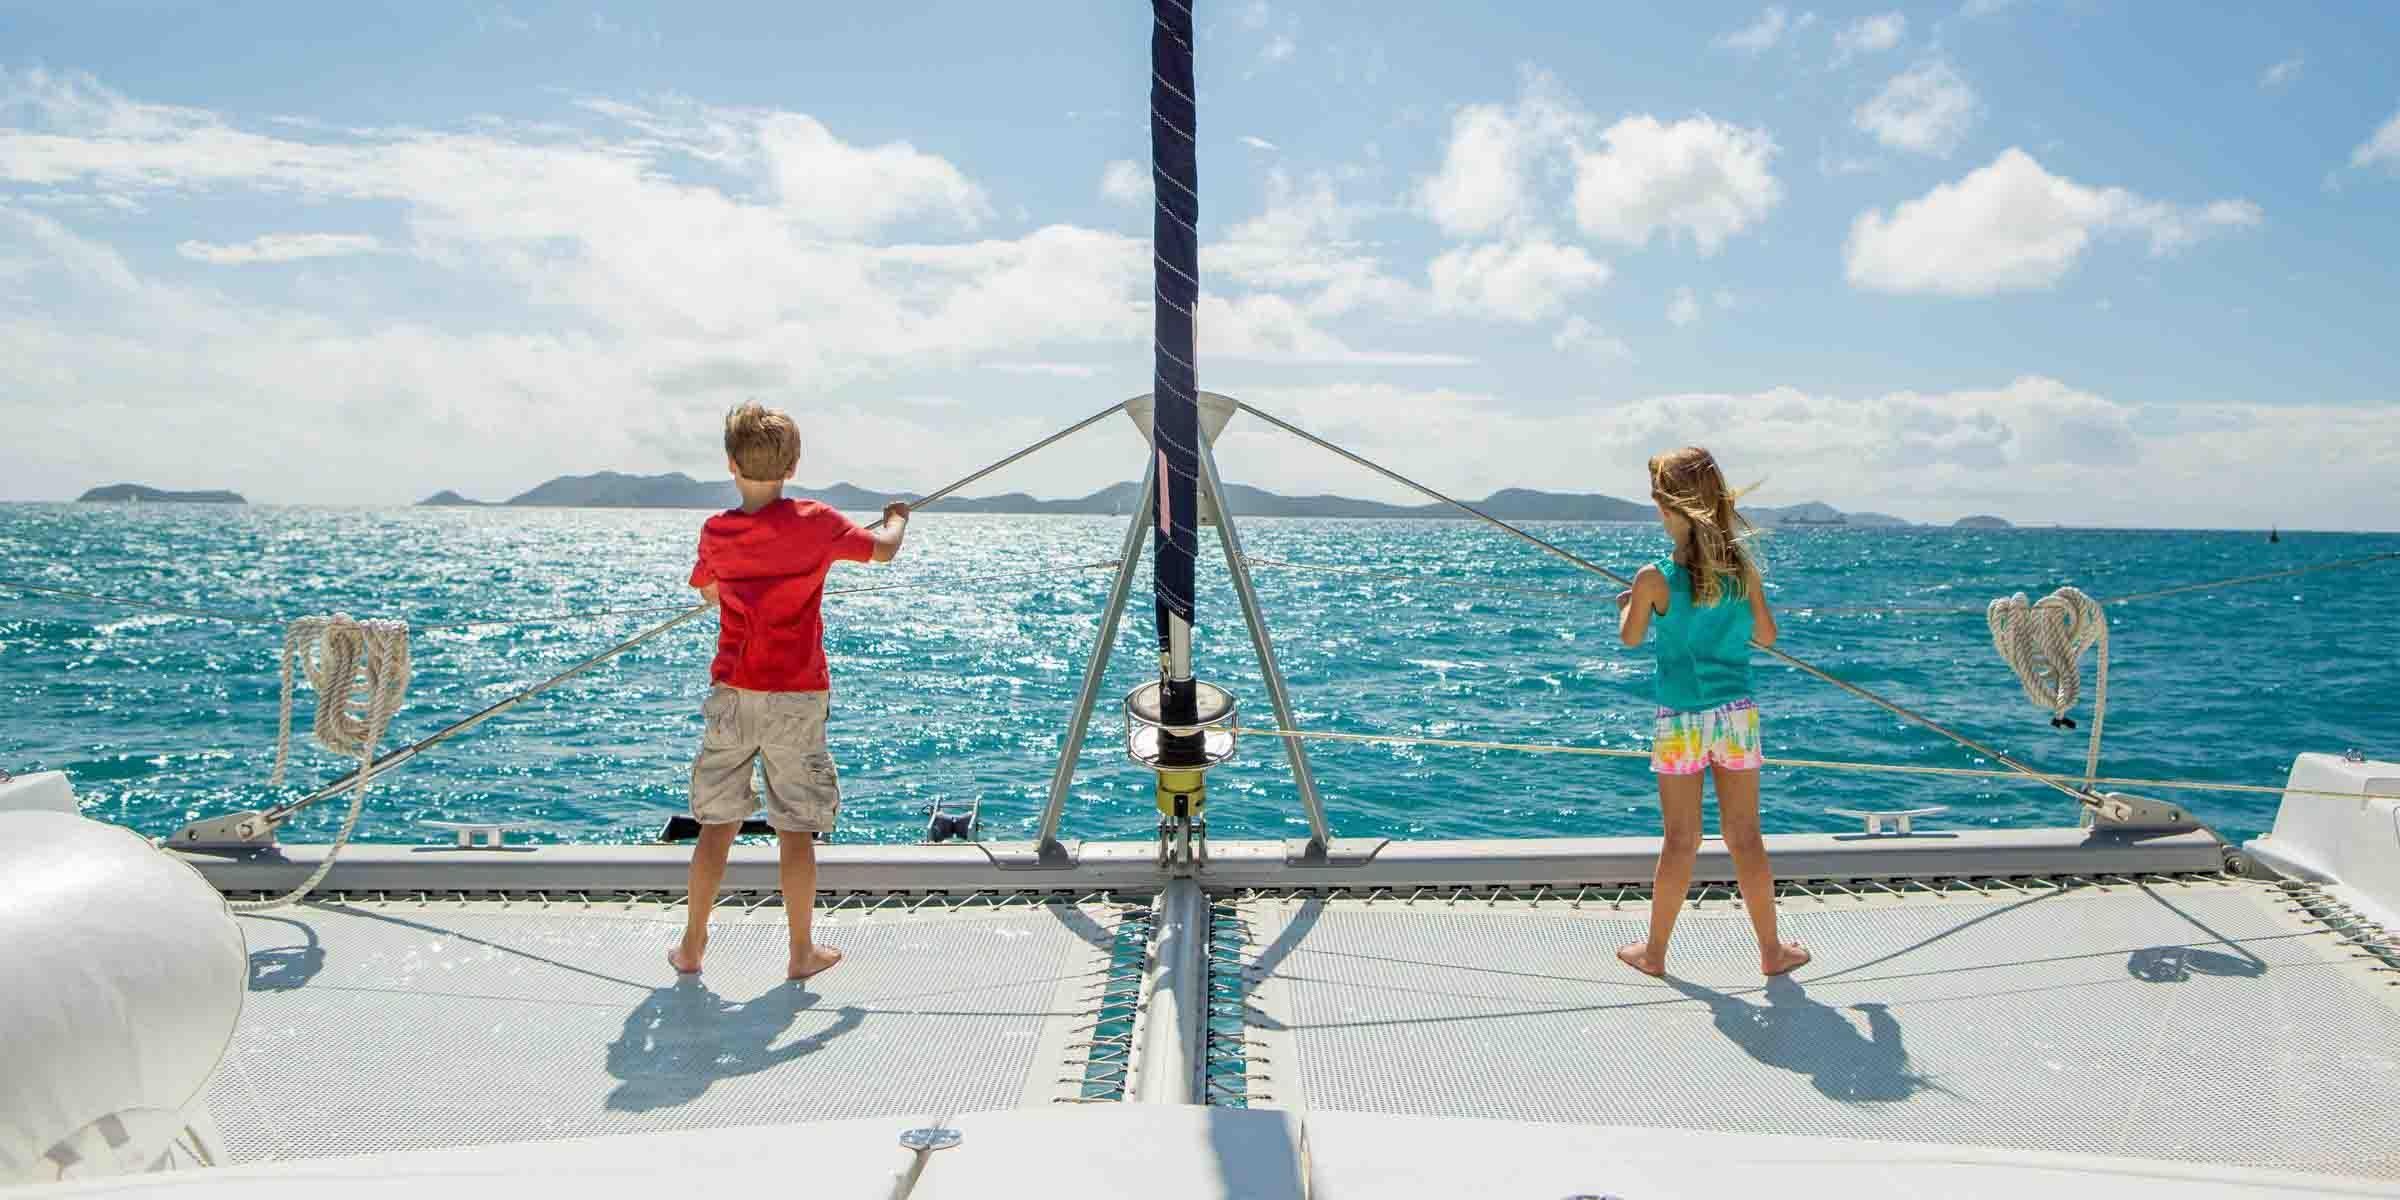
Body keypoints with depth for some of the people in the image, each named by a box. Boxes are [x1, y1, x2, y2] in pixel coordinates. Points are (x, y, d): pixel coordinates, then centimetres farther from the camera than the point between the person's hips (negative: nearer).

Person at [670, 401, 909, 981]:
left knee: (717, 824, 12)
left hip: (732, 693, 2)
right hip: (797, 697, -2)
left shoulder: (716, 532, -2)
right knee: (797, 829, 6)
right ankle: (802, 951, 14)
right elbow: (884, 550, 6)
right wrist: (896, 517, 26)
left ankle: (692, 944, 21)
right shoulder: (815, 522, -8)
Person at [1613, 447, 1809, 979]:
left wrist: (1626, 605, 25)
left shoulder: (1654, 579, -12)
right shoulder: (1743, 567, -4)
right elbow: (1767, 636, 8)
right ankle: (1771, 949, 22)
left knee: (1681, 841, 7)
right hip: (1736, 714, 2)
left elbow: (1630, 638, 5)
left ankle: (1654, 951, 18)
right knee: (1745, 836, 12)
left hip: (1679, 721, -2)